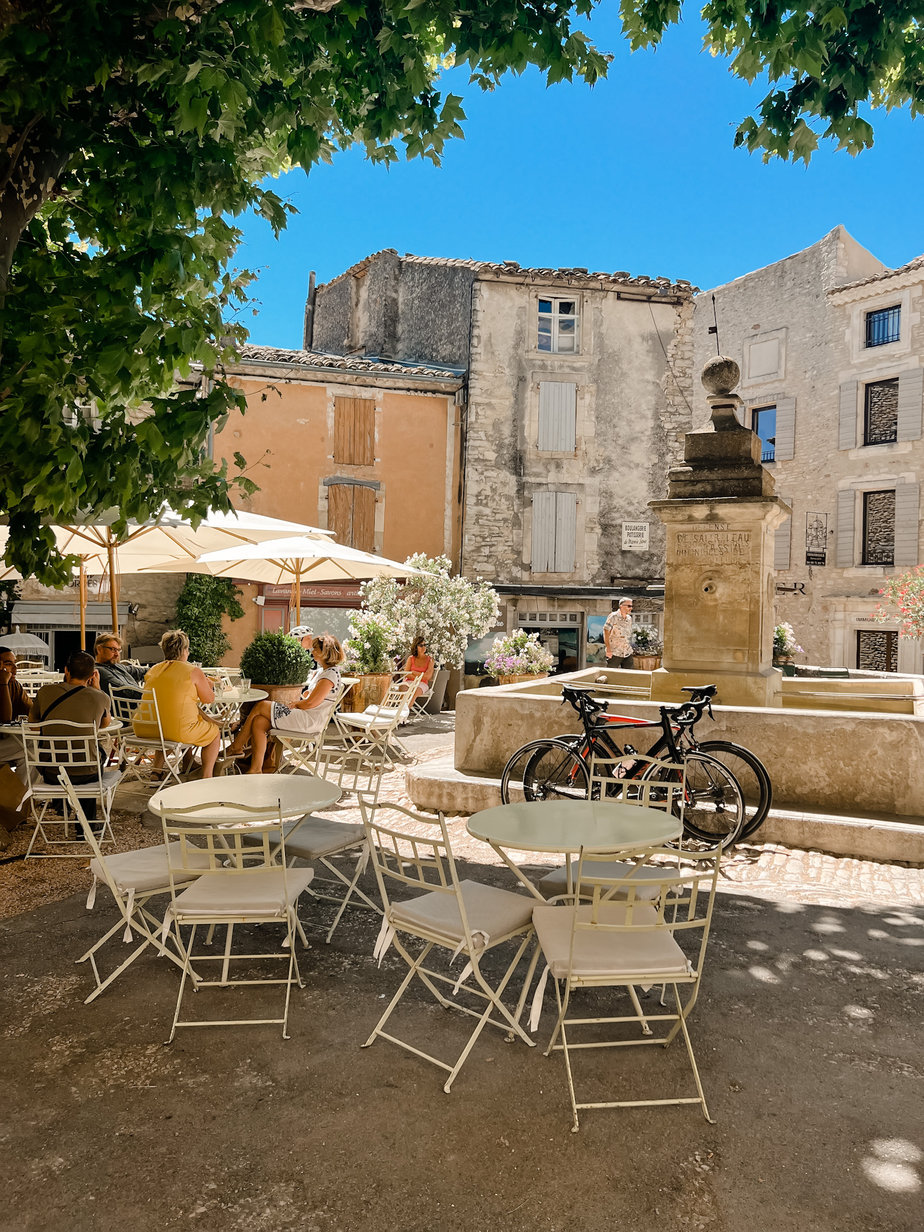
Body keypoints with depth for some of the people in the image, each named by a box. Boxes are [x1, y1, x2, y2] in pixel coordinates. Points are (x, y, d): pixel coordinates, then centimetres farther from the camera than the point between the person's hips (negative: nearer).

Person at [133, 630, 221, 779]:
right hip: (180, 732, -6)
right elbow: (209, 698, 4)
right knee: (215, 731, 20)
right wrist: (201, 679, 20)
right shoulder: (193, 671, -6)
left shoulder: (152, 670, 12)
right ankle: (206, 777, 12)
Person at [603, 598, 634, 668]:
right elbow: (606, 632, -12)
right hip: (614, 654, -6)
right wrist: (608, 650, -14)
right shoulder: (613, 616, -10)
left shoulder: (629, 618, 11)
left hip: (628, 654, 6)